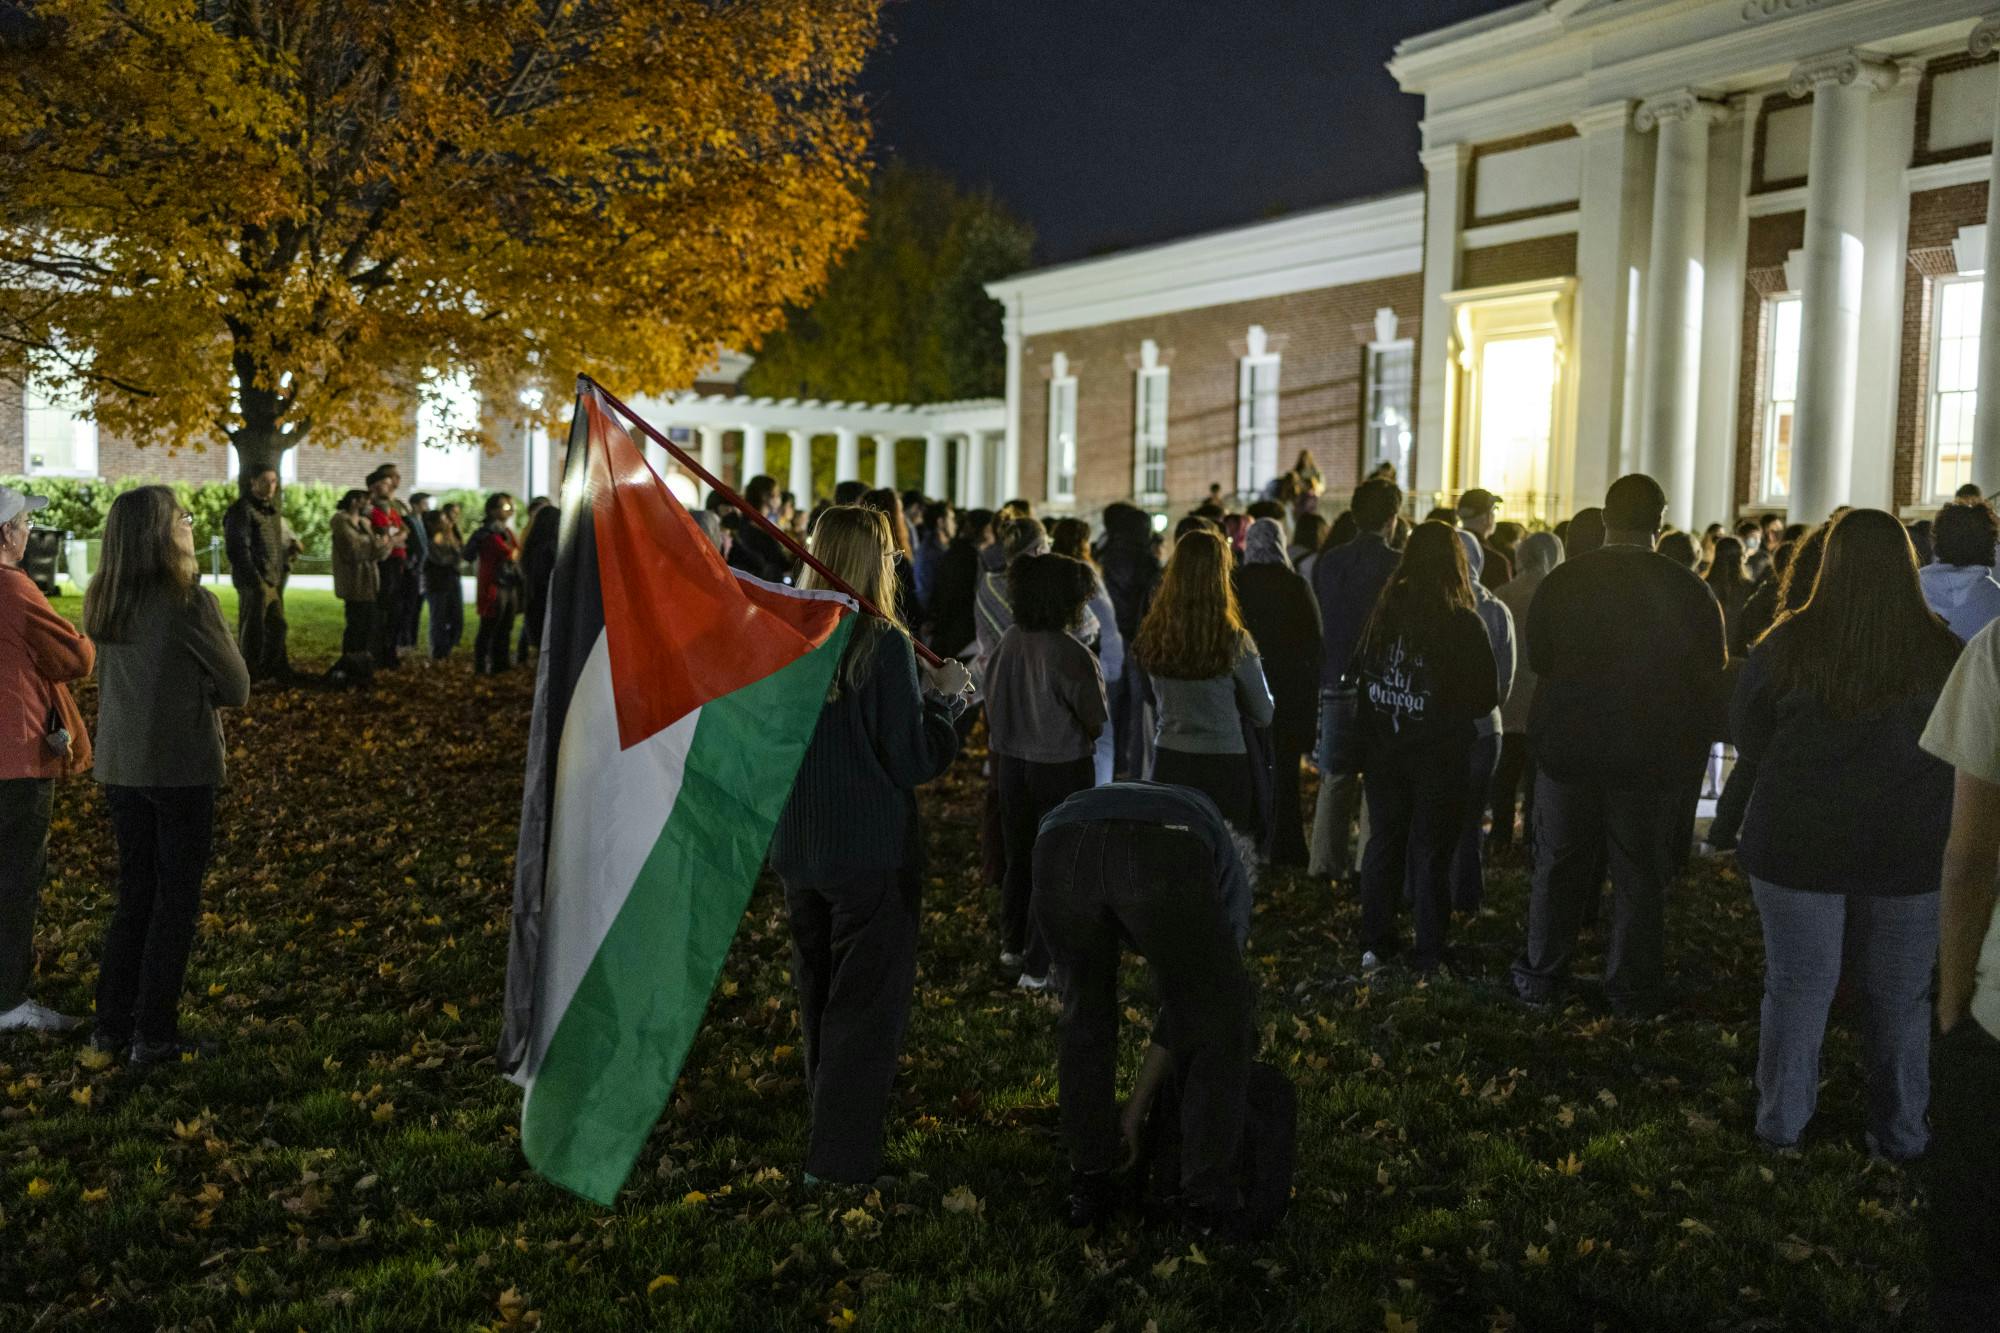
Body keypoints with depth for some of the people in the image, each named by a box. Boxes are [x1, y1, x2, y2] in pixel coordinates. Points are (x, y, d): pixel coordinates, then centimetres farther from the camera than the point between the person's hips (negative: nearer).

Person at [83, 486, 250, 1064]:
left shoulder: (103, 603, 4)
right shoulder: (190, 601, -16)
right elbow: (237, 689, -9)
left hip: (121, 767, 6)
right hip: (181, 768, -6)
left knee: (134, 894, 16)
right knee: (176, 901, 4)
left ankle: (112, 1025, 21)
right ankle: (154, 1035, 9)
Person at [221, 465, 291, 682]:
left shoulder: (271, 509, 17)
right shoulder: (242, 510, -11)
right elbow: (237, 548, -16)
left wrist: (285, 566, 12)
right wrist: (256, 580, -19)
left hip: (273, 581, 9)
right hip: (254, 582, -9)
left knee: (277, 625, 15)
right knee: (252, 629, -2)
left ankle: (276, 670, 27)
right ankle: (249, 675, 7)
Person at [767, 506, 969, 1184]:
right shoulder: (884, 644, -18)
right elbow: (912, 760, -18)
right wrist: (946, 698, -2)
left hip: (796, 849, 6)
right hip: (870, 850, -6)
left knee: (819, 995, 22)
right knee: (867, 1001, 5)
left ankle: (828, 1114, 39)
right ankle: (840, 1158, 10)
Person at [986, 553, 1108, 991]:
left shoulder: (1008, 641, -6)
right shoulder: (1072, 654, -22)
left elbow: (992, 704, 5)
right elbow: (1098, 722, -14)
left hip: (1013, 764, 6)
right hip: (1061, 770, -6)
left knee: (1019, 857, 22)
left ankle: (1012, 946, 38)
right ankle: (1039, 967, 12)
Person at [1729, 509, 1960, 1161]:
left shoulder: (1788, 644, -12)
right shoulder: (1944, 654, -10)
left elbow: (1745, 734, 0)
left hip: (1798, 843, 0)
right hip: (1910, 852, 1)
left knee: (1796, 985, 12)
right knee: (1899, 998, 14)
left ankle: (1781, 1122, 20)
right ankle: (1899, 1133, 24)